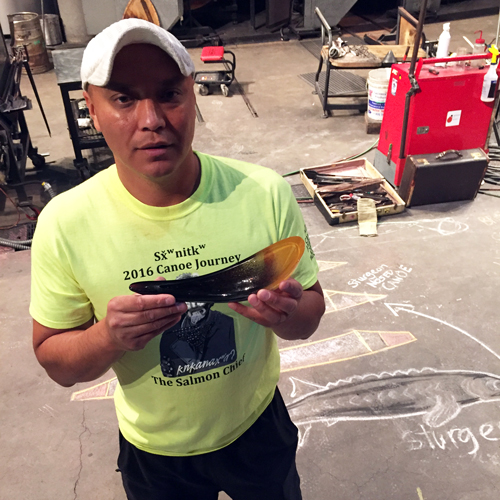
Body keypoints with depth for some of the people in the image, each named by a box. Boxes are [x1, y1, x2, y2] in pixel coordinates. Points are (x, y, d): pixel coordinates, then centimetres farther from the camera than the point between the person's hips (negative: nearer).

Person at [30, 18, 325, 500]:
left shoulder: (265, 194, -21)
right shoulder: (64, 225, -21)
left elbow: (312, 309, -9)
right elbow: (55, 361, -11)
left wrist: (289, 314, -32)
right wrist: (108, 337, -32)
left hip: (258, 426, 1)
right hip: (153, 452, 0)